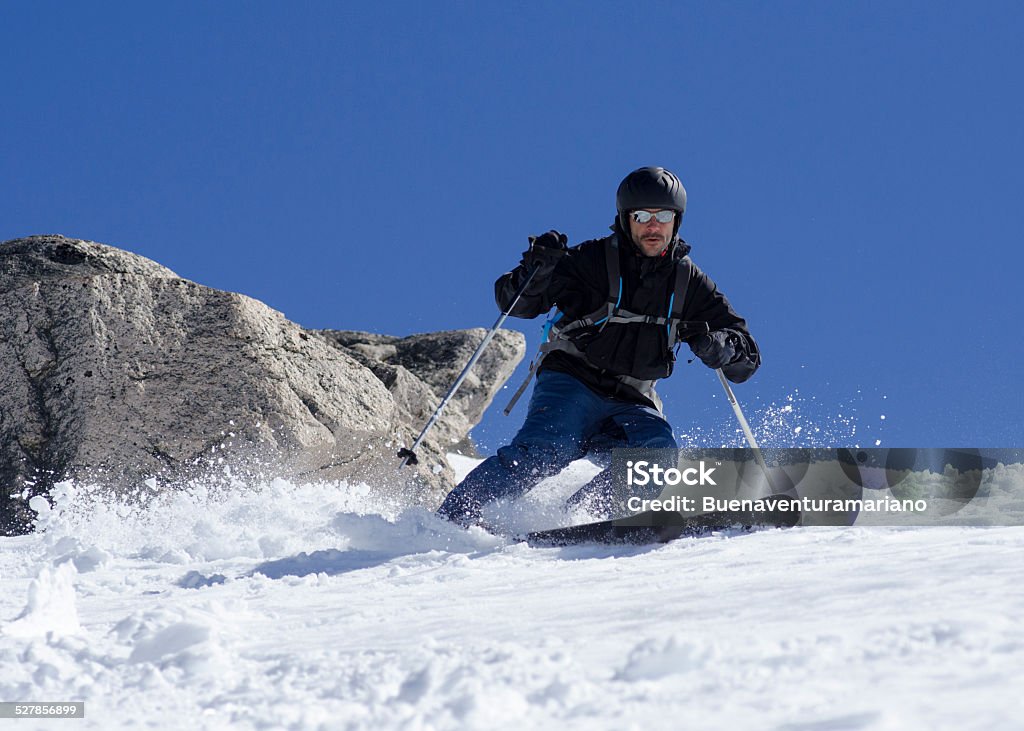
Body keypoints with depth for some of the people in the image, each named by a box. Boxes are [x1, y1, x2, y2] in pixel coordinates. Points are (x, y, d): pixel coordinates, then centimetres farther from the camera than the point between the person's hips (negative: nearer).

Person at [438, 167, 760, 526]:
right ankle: (453, 518, -29)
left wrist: (720, 347, -14)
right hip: (571, 385, -3)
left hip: (631, 405, 3)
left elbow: (747, 358, 10)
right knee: (544, 450, -30)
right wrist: (537, 268, -25)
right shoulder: (593, 260, 0)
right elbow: (515, 302, -4)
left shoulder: (689, 282, 9)